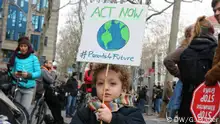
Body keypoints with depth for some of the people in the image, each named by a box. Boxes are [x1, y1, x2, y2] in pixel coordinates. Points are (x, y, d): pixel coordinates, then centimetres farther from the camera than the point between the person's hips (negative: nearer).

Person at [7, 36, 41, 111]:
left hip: (29, 89, -1)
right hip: (16, 87, 1)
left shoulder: (33, 58, 2)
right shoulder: (15, 57, 7)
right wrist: (14, 74, -15)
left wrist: (28, 75, -19)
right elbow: (10, 71, 7)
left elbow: (38, 72, -3)